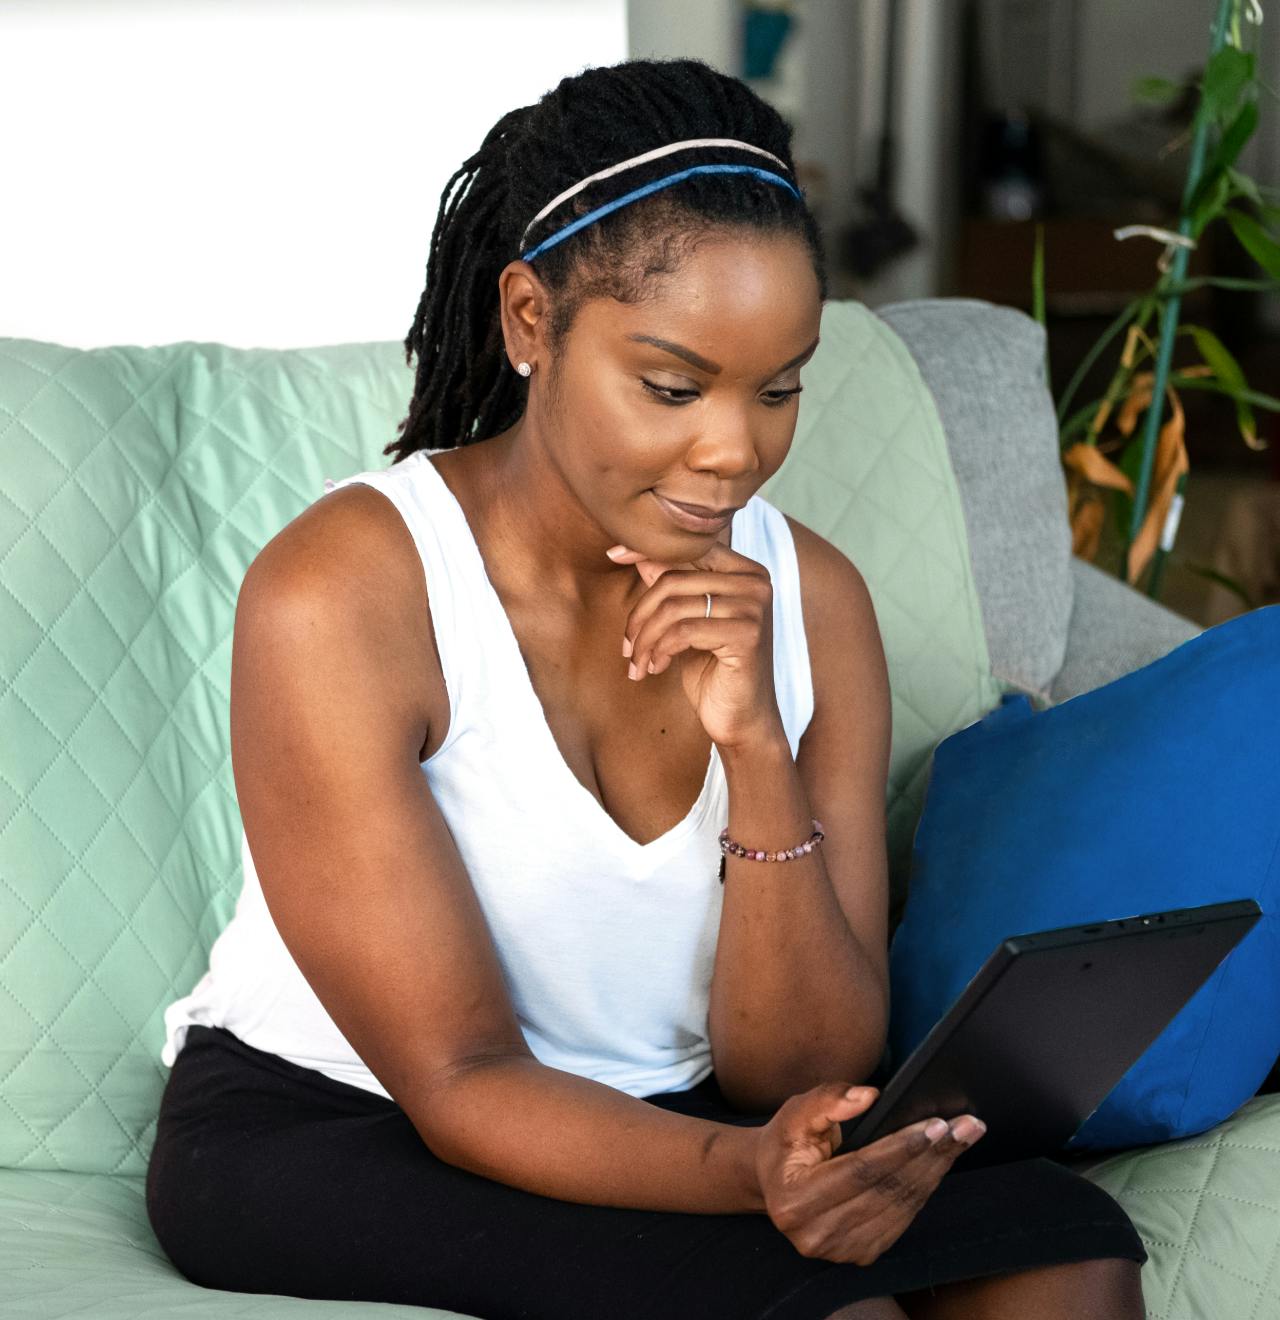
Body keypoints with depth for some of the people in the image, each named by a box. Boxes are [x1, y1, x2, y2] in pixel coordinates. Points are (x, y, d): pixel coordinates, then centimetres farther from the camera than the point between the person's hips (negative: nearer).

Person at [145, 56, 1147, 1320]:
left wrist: (756, 749, -22)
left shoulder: (811, 598, -4)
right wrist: (746, 1171, -37)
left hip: (654, 1126, 5)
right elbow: (461, 1084, -18)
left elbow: (808, 1077, -7)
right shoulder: (338, 592, -19)